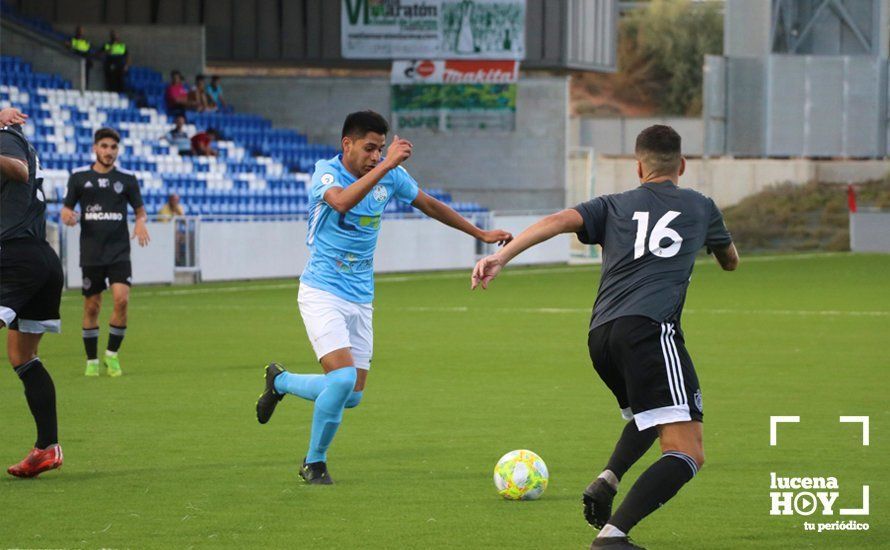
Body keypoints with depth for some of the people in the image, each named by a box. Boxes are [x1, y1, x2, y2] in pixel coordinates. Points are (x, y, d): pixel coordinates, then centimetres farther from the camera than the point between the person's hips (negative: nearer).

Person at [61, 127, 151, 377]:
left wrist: (141, 223, -10)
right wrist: (67, 216, -13)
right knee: (91, 307, 3)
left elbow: (140, 210, 12)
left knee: (122, 299, -16)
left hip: (119, 251, 0)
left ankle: (112, 354, 1)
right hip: (91, 253, 0)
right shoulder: (79, 176, 4)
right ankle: (91, 361, 17)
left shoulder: (127, 178, 5)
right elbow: (66, 208, 10)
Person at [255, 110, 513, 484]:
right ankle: (314, 462, 0)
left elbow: (429, 205, 19)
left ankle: (280, 381, 32)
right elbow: (342, 201, -36)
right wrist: (386, 165, -41)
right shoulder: (326, 172, -13)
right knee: (343, 377, -22)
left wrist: (480, 234, 23)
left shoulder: (391, 177, 3)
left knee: (352, 397, 5)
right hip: (322, 293, -6)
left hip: (360, 299, 6)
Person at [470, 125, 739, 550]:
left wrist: (502, 256, -5)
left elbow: (560, 220, 3)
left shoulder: (614, 206, 24)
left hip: (600, 336, 5)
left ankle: (607, 481, 7)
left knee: (647, 415, 33)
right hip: (650, 328, -5)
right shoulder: (701, 207, 23)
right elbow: (731, 261, 42)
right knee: (686, 453, -12)